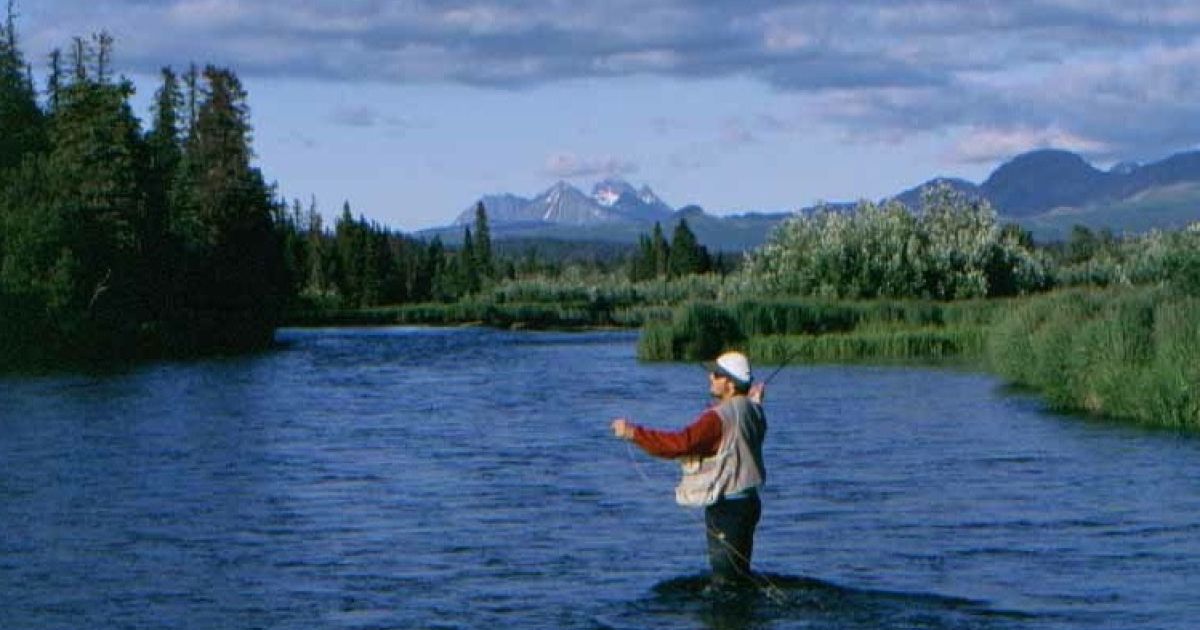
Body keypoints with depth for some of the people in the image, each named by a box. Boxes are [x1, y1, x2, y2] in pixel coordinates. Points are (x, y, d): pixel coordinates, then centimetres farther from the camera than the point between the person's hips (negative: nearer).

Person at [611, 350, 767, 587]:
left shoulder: (720, 416, -21)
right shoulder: (752, 410, 6)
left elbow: (682, 442, -30)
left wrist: (635, 433, -29)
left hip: (726, 505, -9)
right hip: (749, 499, 9)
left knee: (724, 578, -2)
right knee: (740, 572, 20)